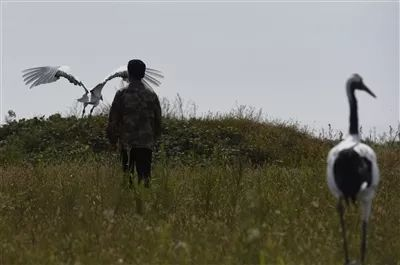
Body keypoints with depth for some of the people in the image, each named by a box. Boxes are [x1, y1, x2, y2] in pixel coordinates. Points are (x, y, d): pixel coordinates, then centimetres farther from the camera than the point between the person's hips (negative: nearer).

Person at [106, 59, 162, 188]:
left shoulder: (121, 94, -3)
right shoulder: (151, 95, 4)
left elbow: (113, 120, -2)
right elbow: (158, 120, 10)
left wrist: (112, 140, 10)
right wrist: (154, 138, 23)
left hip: (126, 143, -1)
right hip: (146, 143, 1)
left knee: (127, 177, 5)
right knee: (145, 176, 1)